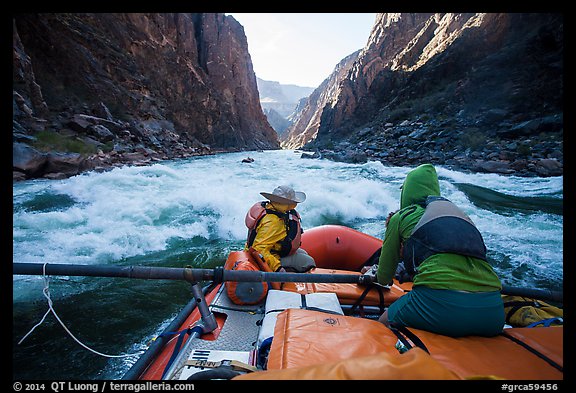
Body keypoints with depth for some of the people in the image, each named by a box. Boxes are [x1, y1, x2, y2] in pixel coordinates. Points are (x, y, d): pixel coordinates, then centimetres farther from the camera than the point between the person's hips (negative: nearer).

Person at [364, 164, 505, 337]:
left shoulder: (400, 217, 9)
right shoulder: (459, 213, 25)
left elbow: (384, 279, 18)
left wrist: (377, 272, 41)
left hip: (440, 304, -6)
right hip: (492, 311, 6)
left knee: (383, 325, 19)